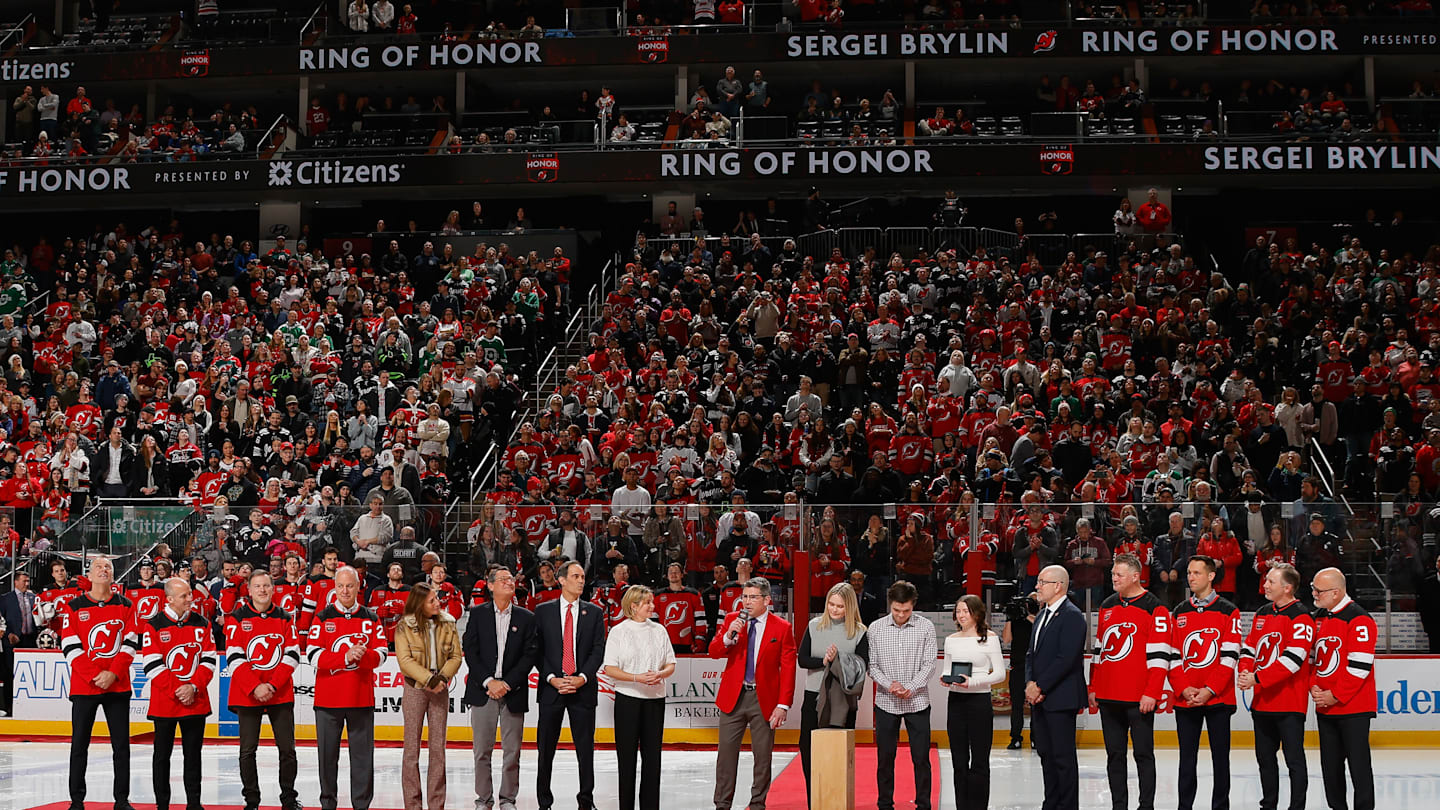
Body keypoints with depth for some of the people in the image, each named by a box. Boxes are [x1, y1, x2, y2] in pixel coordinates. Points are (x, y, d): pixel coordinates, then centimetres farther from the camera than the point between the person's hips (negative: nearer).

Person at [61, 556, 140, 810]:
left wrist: (112, 674, -12)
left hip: (118, 686, 1)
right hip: (83, 687, -1)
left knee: (121, 744, 2)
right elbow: (70, 647, -4)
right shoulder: (74, 607, 3)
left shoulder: (125, 606, 7)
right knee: (80, 744, 3)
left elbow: (129, 644, 1)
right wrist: (94, 675, -12)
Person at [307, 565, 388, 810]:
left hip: (361, 698, 1)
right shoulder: (322, 618, 3)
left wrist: (364, 655, -19)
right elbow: (314, 655, -7)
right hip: (328, 697, -1)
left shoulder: (371, 618, 8)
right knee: (328, 753, 5)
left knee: (363, 753, 2)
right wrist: (345, 657, -18)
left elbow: (381, 654, 3)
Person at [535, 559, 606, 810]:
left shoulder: (594, 612, 8)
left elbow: (598, 650, 2)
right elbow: (537, 650, 2)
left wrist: (582, 678, -11)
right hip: (551, 687, 0)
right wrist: (551, 678, -9)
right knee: (545, 748, 4)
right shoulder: (543, 611, 6)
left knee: (585, 748, 3)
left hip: (583, 688, 0)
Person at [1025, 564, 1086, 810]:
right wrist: (1030, 684, 1)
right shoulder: (1042, 615, 17)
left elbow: (1066, 659, -19)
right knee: (1046, 753, 13)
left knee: (1064, 756, -4)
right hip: (1039, 698, 9)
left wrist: (1039, 687, -15)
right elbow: (1031, 654, 18)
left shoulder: (1072, 616, -12)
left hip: (1061, 698, -9)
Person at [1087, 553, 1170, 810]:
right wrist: (1093, 688, 16)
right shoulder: (1108, 606, 14)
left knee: (1143, 754, 1)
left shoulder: (1154, 608, -6)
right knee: (1114, 754, 9)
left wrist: (1151, 693, -16)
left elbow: (1159, 655, -10)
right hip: (1108, 697, 6)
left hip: (1139, 699, -6)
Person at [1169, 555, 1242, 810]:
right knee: (1187, 758, 6)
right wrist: (1184, 689, -7)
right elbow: (1173, 656, 8)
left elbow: (1230, 656, -7)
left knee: (1220, 757, 3)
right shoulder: (1180, 613, 11)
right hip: (1184, 700, 3)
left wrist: (1209, 690, -14)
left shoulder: (1227, 611, -1)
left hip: (1218, 698, -3)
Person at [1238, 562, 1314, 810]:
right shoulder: (1262, 613, 13)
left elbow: (1293, 659, -21)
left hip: (1289, 703, -8)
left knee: (1294, 759, -3)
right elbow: (1249, 646, 16)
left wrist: (1257, 678, -21)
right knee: (1265, 757, 15)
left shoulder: (1301, 617, -11)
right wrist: (1245, 672, -4)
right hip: (1262, 701, 8)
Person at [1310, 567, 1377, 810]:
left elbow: (1359, 666, -18)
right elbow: (1312, 656, 18)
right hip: (1325, 708, 8)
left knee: (1358, 763, -5)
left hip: (1353, 707, -8)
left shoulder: (1359, 619, -14)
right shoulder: (1319, 618, 11)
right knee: (1330, 763, 12)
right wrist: (1314, 687, 2)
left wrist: (1335, 695, -16)